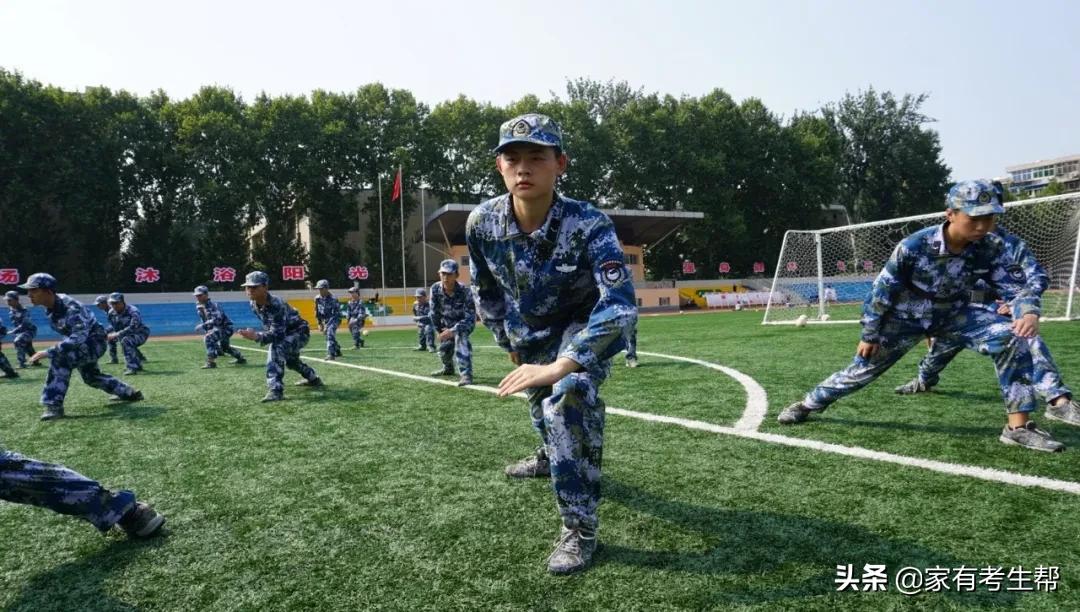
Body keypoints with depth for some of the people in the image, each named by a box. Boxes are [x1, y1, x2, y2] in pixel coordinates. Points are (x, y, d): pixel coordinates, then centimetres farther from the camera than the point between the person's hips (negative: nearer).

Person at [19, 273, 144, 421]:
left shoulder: (69, 306, -34)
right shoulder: (50, 306, -9)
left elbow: (79, 336, -45)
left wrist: (49, 352, -50)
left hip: (95, 342, -10)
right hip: (83, 344, 10)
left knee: (60, 358, -33)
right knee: (90, 376, 25)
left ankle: (54, 406, -28)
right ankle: (129, 393, 43)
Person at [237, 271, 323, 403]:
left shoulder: (276, 304, -36)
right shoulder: (254, 304, -12)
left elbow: (278, 334, -41)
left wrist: (257, 336, -53)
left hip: (299, 331, -10)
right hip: (285, 333, 10)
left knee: (276, 348, -35)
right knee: (290, 360, 29)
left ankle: (276, 390, -37)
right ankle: (313, 379, 58)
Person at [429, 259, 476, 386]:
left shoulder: (465, 291, -33)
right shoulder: (435, 289, -22)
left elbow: (470, 318, -35)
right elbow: (434, 312, -7)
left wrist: (453, 330, -44)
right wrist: (438, 330, -1)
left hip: (464, 322, -5)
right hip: (447, 323, 5)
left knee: (460, 336, -34)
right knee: (444, 349, 8)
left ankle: (466, 374, -38)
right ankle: (448, 368, 44)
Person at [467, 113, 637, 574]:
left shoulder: (587, 224, -35)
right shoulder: (482, 223, -22)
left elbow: (620, 304, -45)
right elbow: (485, 290, -2)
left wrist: (559, 366, -52)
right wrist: (507, 341, 5)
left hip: (585, 326, -5)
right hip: (528, 331, 5)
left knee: (568, 394, -31)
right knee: (538, 395, 26)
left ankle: (579, 529, -16)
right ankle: (550, 457, 63)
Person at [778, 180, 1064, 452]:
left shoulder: (992, 247, -20)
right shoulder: (914, 247, -29)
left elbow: (1014, 286, -14)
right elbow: (882, 291, -17)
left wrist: (1029, 311, -39)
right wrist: (869, 335, -9)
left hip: (953, 315, 3)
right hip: (905, 317, -3)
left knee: (1012, 335, -20)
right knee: (864, 367, 1)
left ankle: (1018, 426, -12)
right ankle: (807, 405, 23)